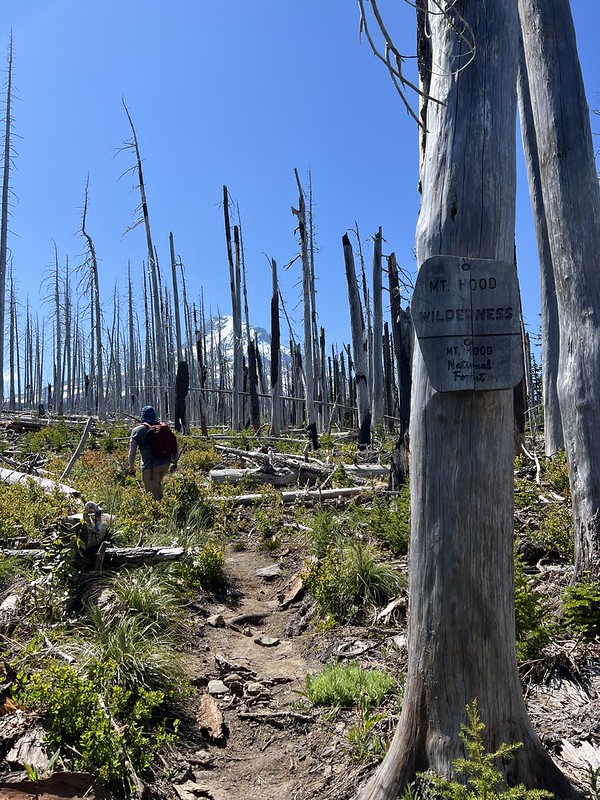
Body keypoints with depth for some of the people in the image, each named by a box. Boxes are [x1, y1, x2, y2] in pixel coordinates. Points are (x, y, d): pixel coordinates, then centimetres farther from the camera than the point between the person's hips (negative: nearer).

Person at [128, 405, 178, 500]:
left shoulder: (137, 430, 4)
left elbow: (132, 453, 1)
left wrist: (131, 469, 12)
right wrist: (174, 462, 18)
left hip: (150, 466, -4)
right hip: (165, 463, 4)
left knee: (153, 494, 3)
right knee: (157, 484, 31)